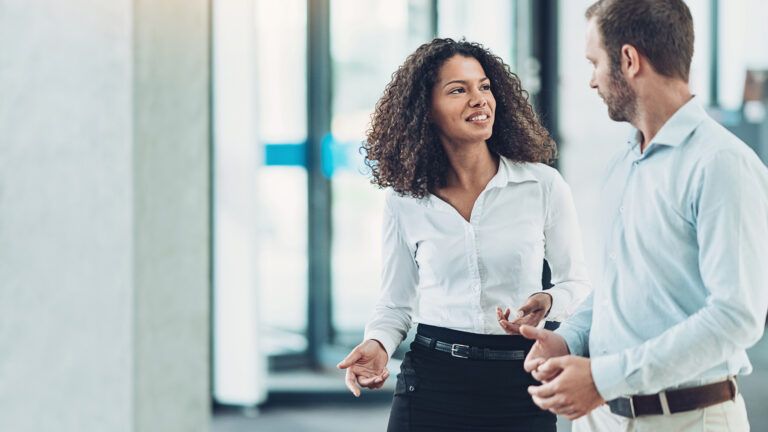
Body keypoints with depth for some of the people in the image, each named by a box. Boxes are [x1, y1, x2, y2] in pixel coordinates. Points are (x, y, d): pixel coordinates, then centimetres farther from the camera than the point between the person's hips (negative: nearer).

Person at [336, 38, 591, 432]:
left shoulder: (543, 185, -4)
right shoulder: (405, 202, 1)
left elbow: (576, 282, 5)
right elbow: (396, 302, 9)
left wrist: (548, 303, -17)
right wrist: (377, 344, -12)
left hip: (520, 385, 0)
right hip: (433, 381, 1)